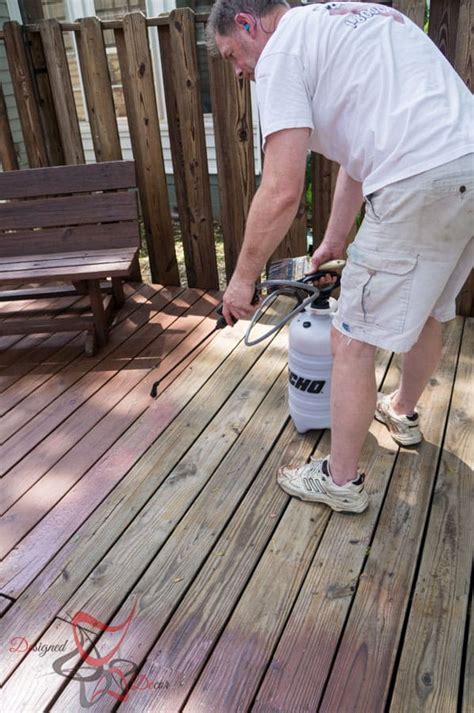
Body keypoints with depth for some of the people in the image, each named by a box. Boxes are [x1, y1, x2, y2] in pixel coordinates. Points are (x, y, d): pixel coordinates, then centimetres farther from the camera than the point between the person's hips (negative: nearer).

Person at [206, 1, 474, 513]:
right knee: (427, 311, 26)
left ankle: (340, 481, 18)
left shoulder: (282, 48, 0)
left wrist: (242, 279, 1)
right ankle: (403, 413, 50)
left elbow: (282, 193, -11)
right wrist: (334, 241, 32)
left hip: (421, 185, -10)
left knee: (352, 340, 2)